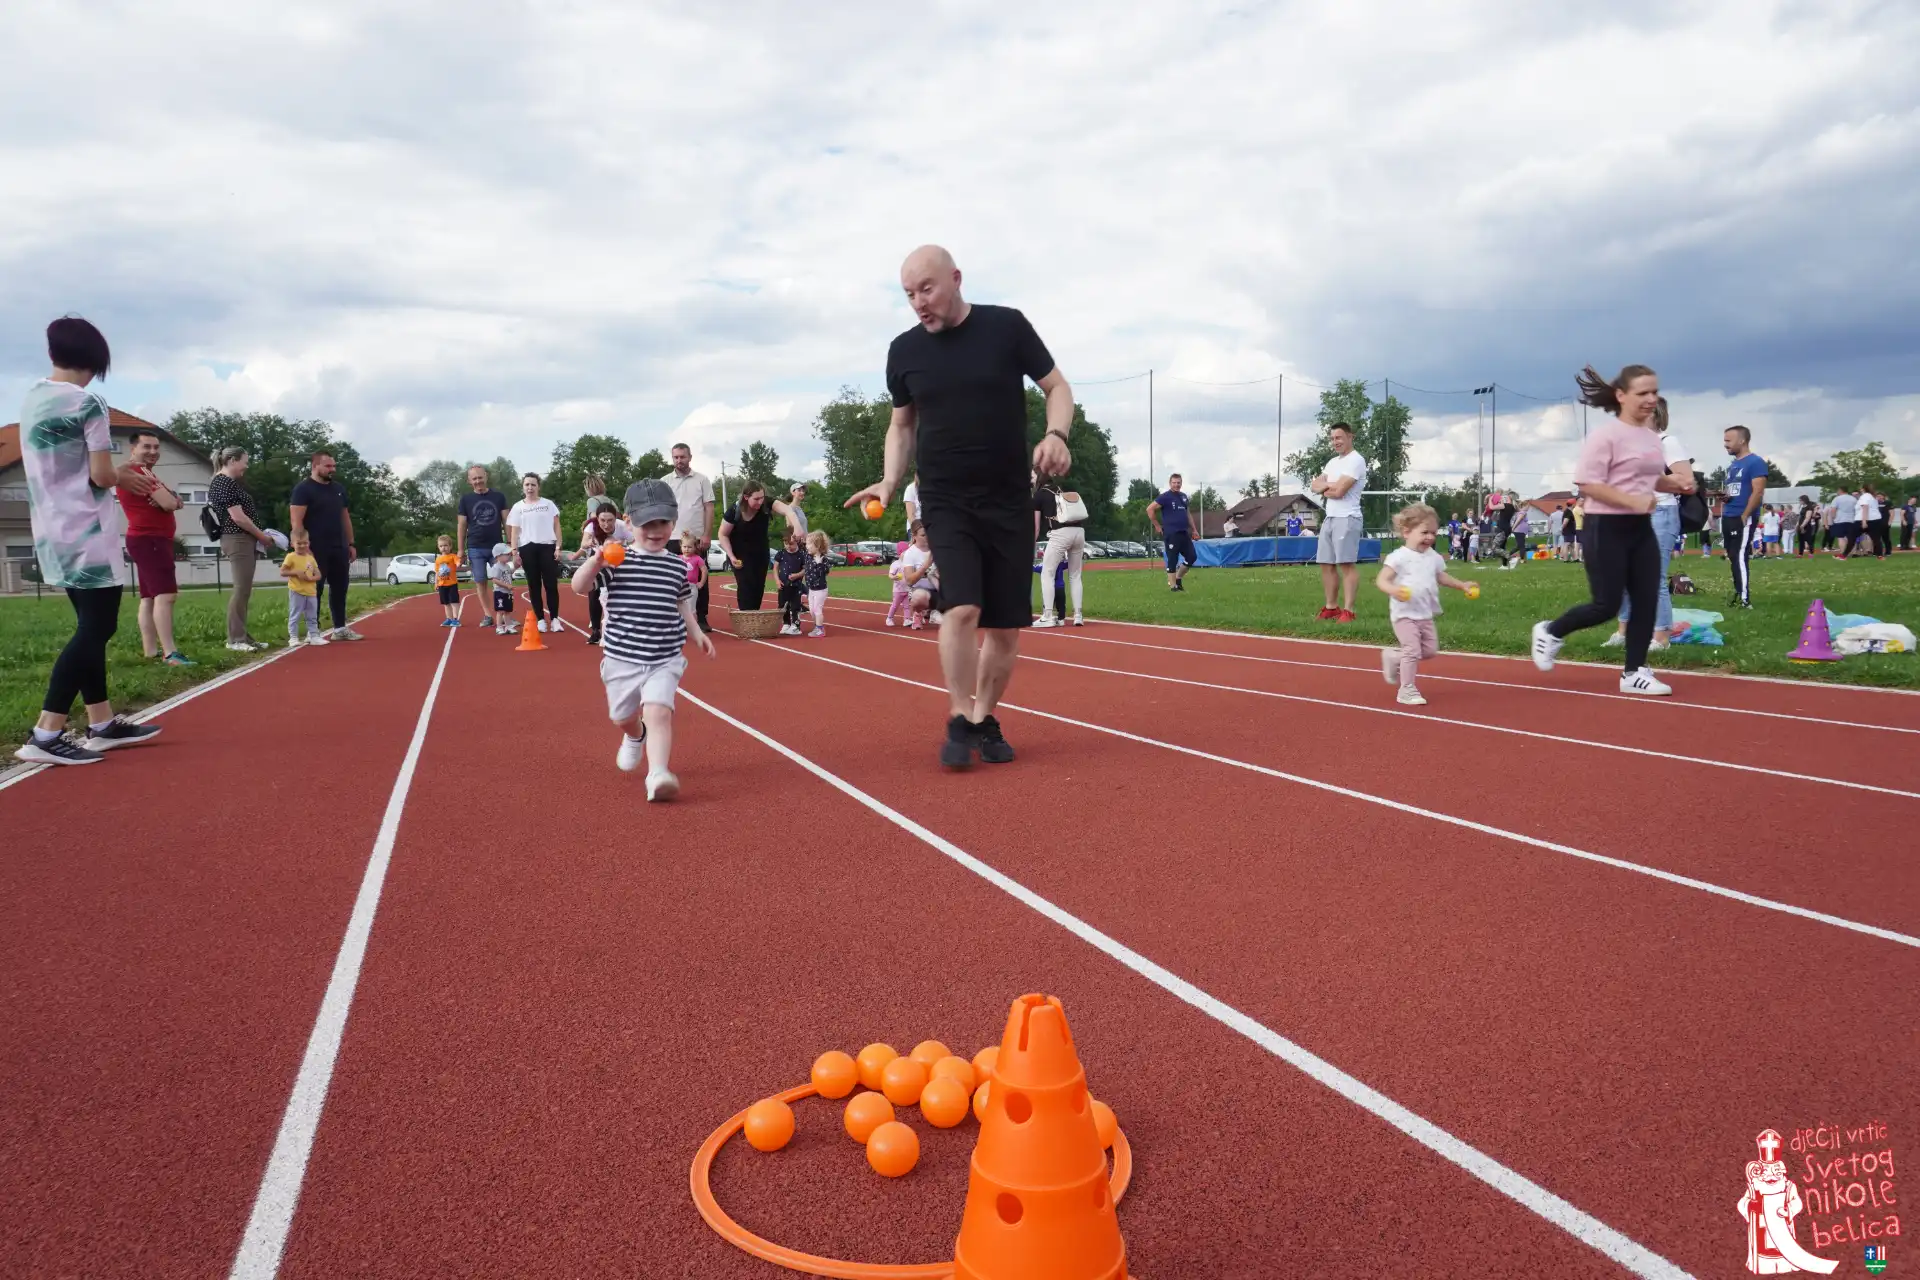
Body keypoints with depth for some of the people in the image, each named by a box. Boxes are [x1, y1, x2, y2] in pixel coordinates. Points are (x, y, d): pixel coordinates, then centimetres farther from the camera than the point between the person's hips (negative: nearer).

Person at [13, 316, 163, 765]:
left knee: (91, 627, 14)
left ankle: (102, 724, 17)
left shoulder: (31, 400, 10)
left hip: (53, 535, 8)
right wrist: (124, 477, 6)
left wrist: (117, 476, 17)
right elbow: (101, 475, -15)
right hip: (86, 535, -8)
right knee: (96, 630, -5)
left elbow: (61, 468, 16)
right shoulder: (88, 403, -13)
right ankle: (44, 736, -10)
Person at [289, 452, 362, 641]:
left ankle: (340, 628, 17)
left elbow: (345, 517, 19)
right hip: (316, 549, -7)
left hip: (339, 548, 7)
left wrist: (350, 544, 15)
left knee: (340, 589, 10)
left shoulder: (338, 488, 14)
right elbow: (296, 521, -13)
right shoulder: (303, 489, -8)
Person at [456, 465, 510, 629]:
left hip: (497, 546, 0)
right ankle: (488, 615, 9)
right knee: (480, 582, 2)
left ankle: (507, 615, 5)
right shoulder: (465, 499, 3)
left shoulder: (498, 496, 3)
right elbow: (461, 526, 5)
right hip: (475, 548, 0)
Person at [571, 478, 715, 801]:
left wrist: (696, 633, 11)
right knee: (624, 717, 19)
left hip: (665, 659, 0)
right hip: (622, 658, 0)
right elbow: (579, 587, -15)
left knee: (658, 713, -21)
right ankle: (635, 737, 54)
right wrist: (596, 560, -31)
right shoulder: (615, 561, -7)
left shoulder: (677, 566, 3)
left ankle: (658, 774, -27)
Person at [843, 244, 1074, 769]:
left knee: (1006, 627, 3)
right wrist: (891, 479, -2)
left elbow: (1057, 387, 3)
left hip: (1009, 503, 0)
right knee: (962, 607, -19)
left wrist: (1056, 435, -17)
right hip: (944, 502, 0)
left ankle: (984, 718, 23)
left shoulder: (1007, 326, -4)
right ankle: (959, 722, -4)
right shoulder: (904, 350, 3)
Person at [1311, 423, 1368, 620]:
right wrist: (1329, 485, -7)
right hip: (1329, 518, 9)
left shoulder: (1356, 461, -9)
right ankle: (1331, 607, 16)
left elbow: (1338, 491, -18)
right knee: (1327, 564, 10)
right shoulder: (1332, 462, 19)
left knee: (1347, 564, -11)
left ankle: (1348, 610, -12)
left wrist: (1325, 489, 2)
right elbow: (1315, 486, 12)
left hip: (1346, 518, -9)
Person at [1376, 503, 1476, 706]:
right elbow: (1381, 580, -19)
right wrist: (1393, 590, -39)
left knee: (1430, 650, 11)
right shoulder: (1399, 557, -14)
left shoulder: (1434, 557, 9)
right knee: (1413, 650, -11)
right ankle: (1407, 691, 0)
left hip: (1425, 615, 8)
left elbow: (1441, 577, 25)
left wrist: (1462, 585, 16)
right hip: (1405, 614, -8)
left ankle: (1393, 657, 29)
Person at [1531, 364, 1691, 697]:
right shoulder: (1606, 434, -14)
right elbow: (1587, 484, -20)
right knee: (1606, 606, -5)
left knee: (1647, 600, 4)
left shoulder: (1651, 436, 12)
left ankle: (1634, 673, 12)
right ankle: (1550, 632, 20)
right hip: (1606, 529, -8)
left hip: (1641, 528, 8)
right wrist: (1633, 501, -25)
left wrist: (1674, 483, 5)